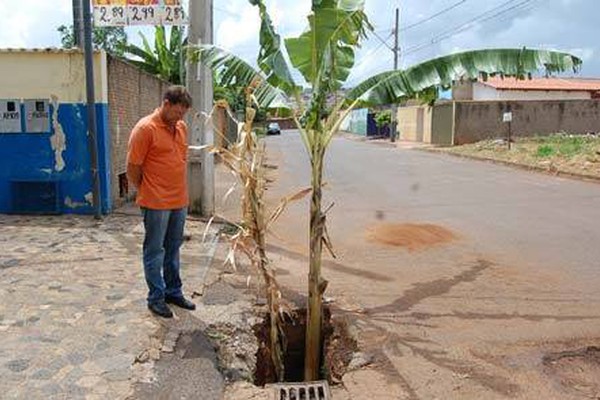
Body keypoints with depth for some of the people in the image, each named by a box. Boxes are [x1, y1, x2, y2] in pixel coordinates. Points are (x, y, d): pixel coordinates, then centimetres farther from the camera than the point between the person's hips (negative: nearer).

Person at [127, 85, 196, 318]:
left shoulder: (181, 127, 8)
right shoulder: (145, 128, -14)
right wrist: (146, 193, 2)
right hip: (156, 203, -7)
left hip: (179, 201, 7)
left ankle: (174, 292, 29)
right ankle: (156, 297, 17)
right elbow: (132, 168, -10)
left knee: (173, 249, 17)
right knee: (155, 251, 6)